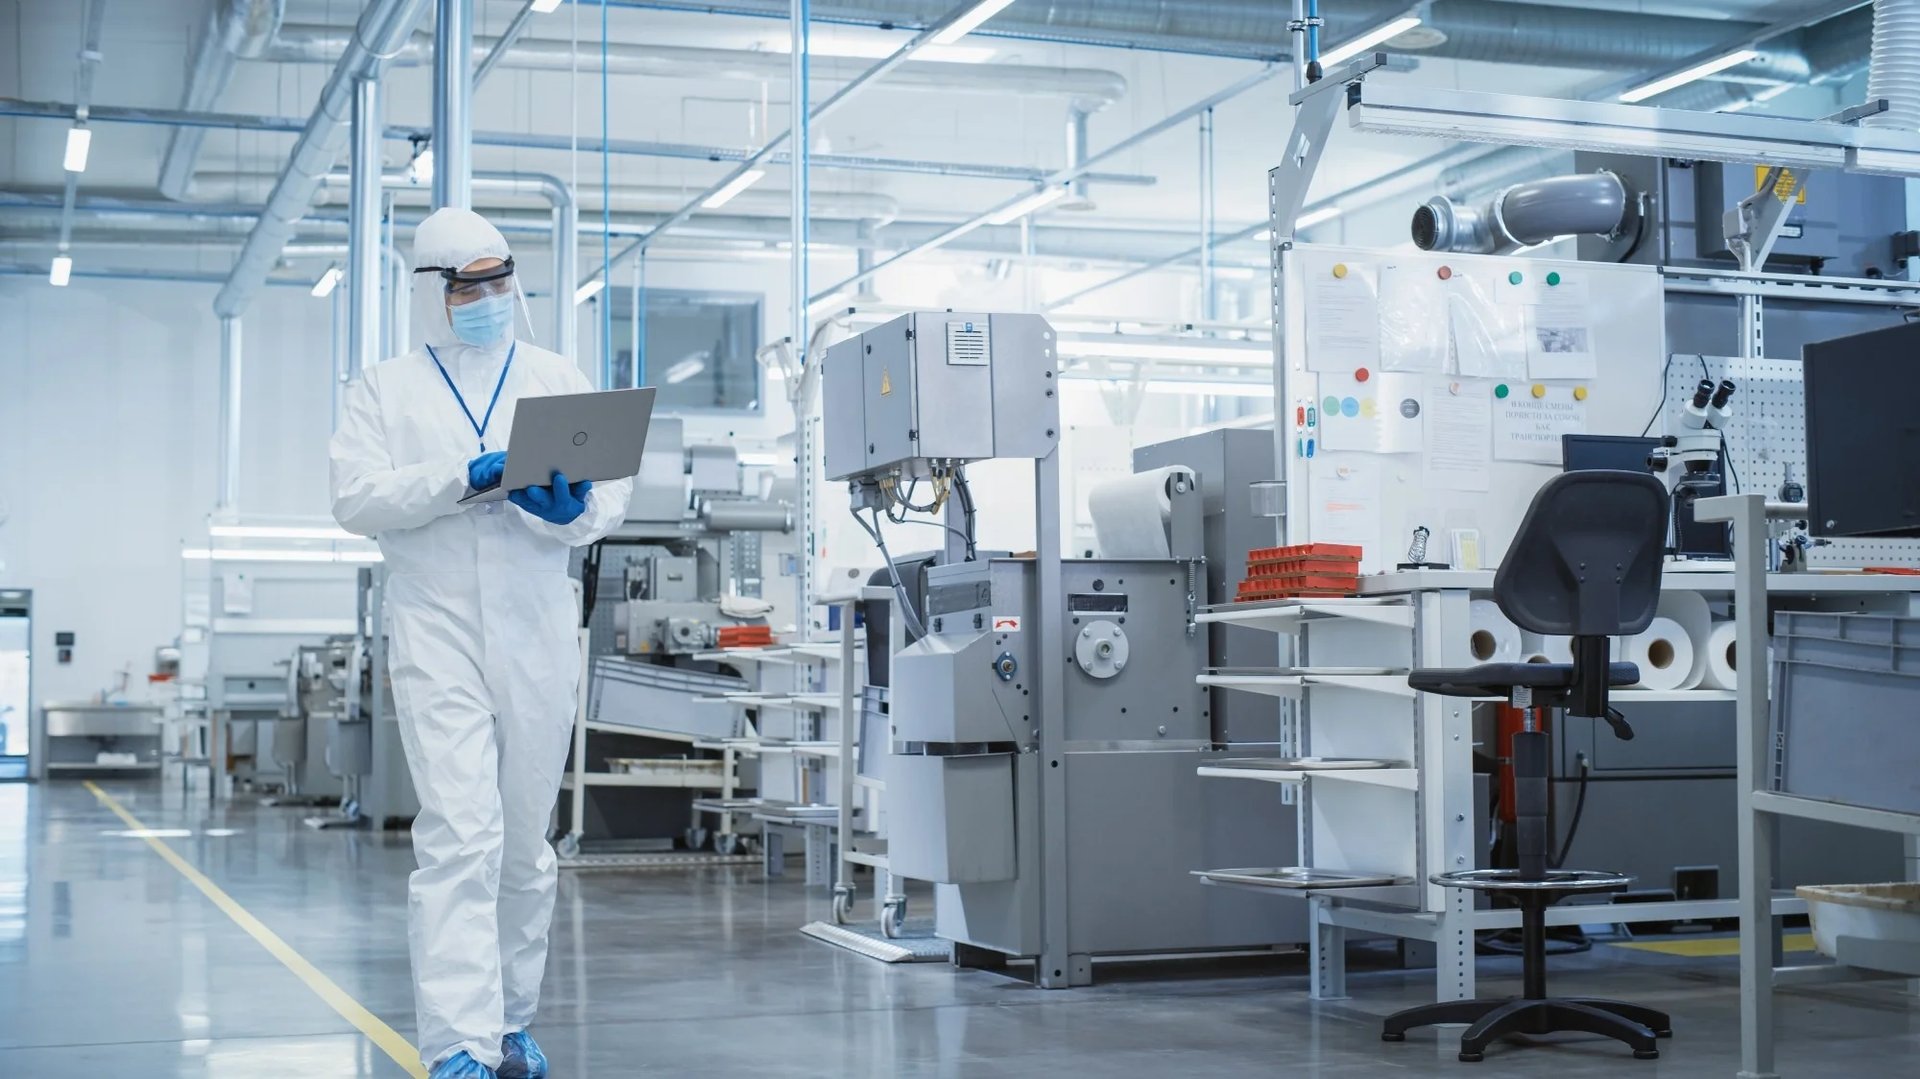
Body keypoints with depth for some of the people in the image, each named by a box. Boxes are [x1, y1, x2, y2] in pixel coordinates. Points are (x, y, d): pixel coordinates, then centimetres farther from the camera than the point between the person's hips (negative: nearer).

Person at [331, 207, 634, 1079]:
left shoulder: (559, 381, 12)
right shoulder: (386, 390, 9)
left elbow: (613, 495, 4)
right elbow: (356, 498, -4)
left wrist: (570, 509, -19)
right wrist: (462, 478, -17)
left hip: (538, 637, 3)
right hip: (439, 637, -2)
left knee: (525, 842, 10)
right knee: (460, 838, -13)